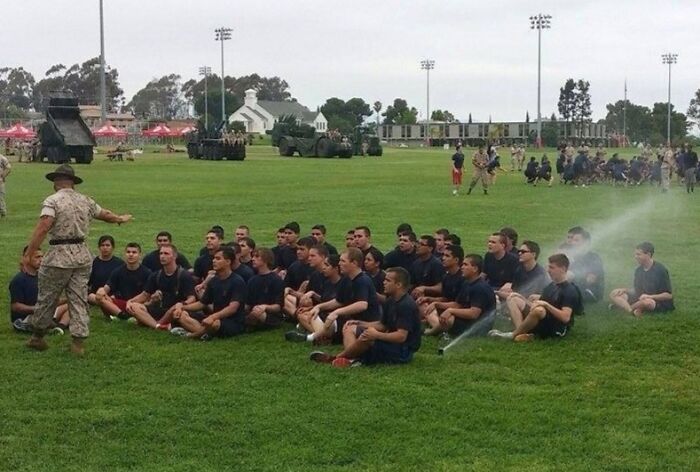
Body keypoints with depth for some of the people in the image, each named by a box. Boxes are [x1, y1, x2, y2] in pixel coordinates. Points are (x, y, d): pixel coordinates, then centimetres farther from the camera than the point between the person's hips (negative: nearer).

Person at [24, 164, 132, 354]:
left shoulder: (52, 201, -8)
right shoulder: (85, 201, 10)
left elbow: (43, 228, -20)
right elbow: (105, 214, 28)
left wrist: (28, 254, -20)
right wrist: (121, 219, 49)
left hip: (58, 256, -5)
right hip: (82, 255, 5)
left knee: (47, 298, 9)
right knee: (79, 300, 8)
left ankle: (37, 337, 22)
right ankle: (78, 342, 7)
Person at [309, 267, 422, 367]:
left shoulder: (406, 305, -20)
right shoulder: (391, 301, 11)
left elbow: (401, 336, -26)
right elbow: (382, 325, 17)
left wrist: (377, 335, -28)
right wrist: (359, 323, 7)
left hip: (403, 351, -11)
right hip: (391, 342, 11)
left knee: (366, 337, -33)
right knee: (350, 329, 9)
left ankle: (335, 358, -13)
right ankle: (350, 357, -20)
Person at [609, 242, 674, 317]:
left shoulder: (660, 270, -15)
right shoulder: (638, 270, 6)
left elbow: (669, 295, -15)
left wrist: (650, 296, -26)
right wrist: (625, 290, -4)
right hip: (640, 299, 7)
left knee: (647, 302, -44)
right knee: (614, 294, -9)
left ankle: (623, 306, -17)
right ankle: (631, 310, -33)